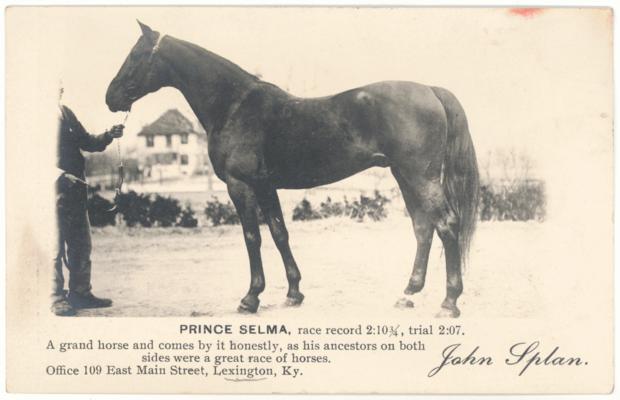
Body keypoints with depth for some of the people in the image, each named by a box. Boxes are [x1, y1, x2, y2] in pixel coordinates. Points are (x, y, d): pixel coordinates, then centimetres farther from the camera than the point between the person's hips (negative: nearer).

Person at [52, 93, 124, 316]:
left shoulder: (65, 113, 13)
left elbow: (86, 142, 19)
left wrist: (108, 135, 2)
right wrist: (61, 174, -21)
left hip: (75, 187, 7)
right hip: (54, 189, -7)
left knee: (81, 245, 11)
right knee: (55, 246, -3)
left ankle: (80, 293, 21)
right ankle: (57, 298, 5)